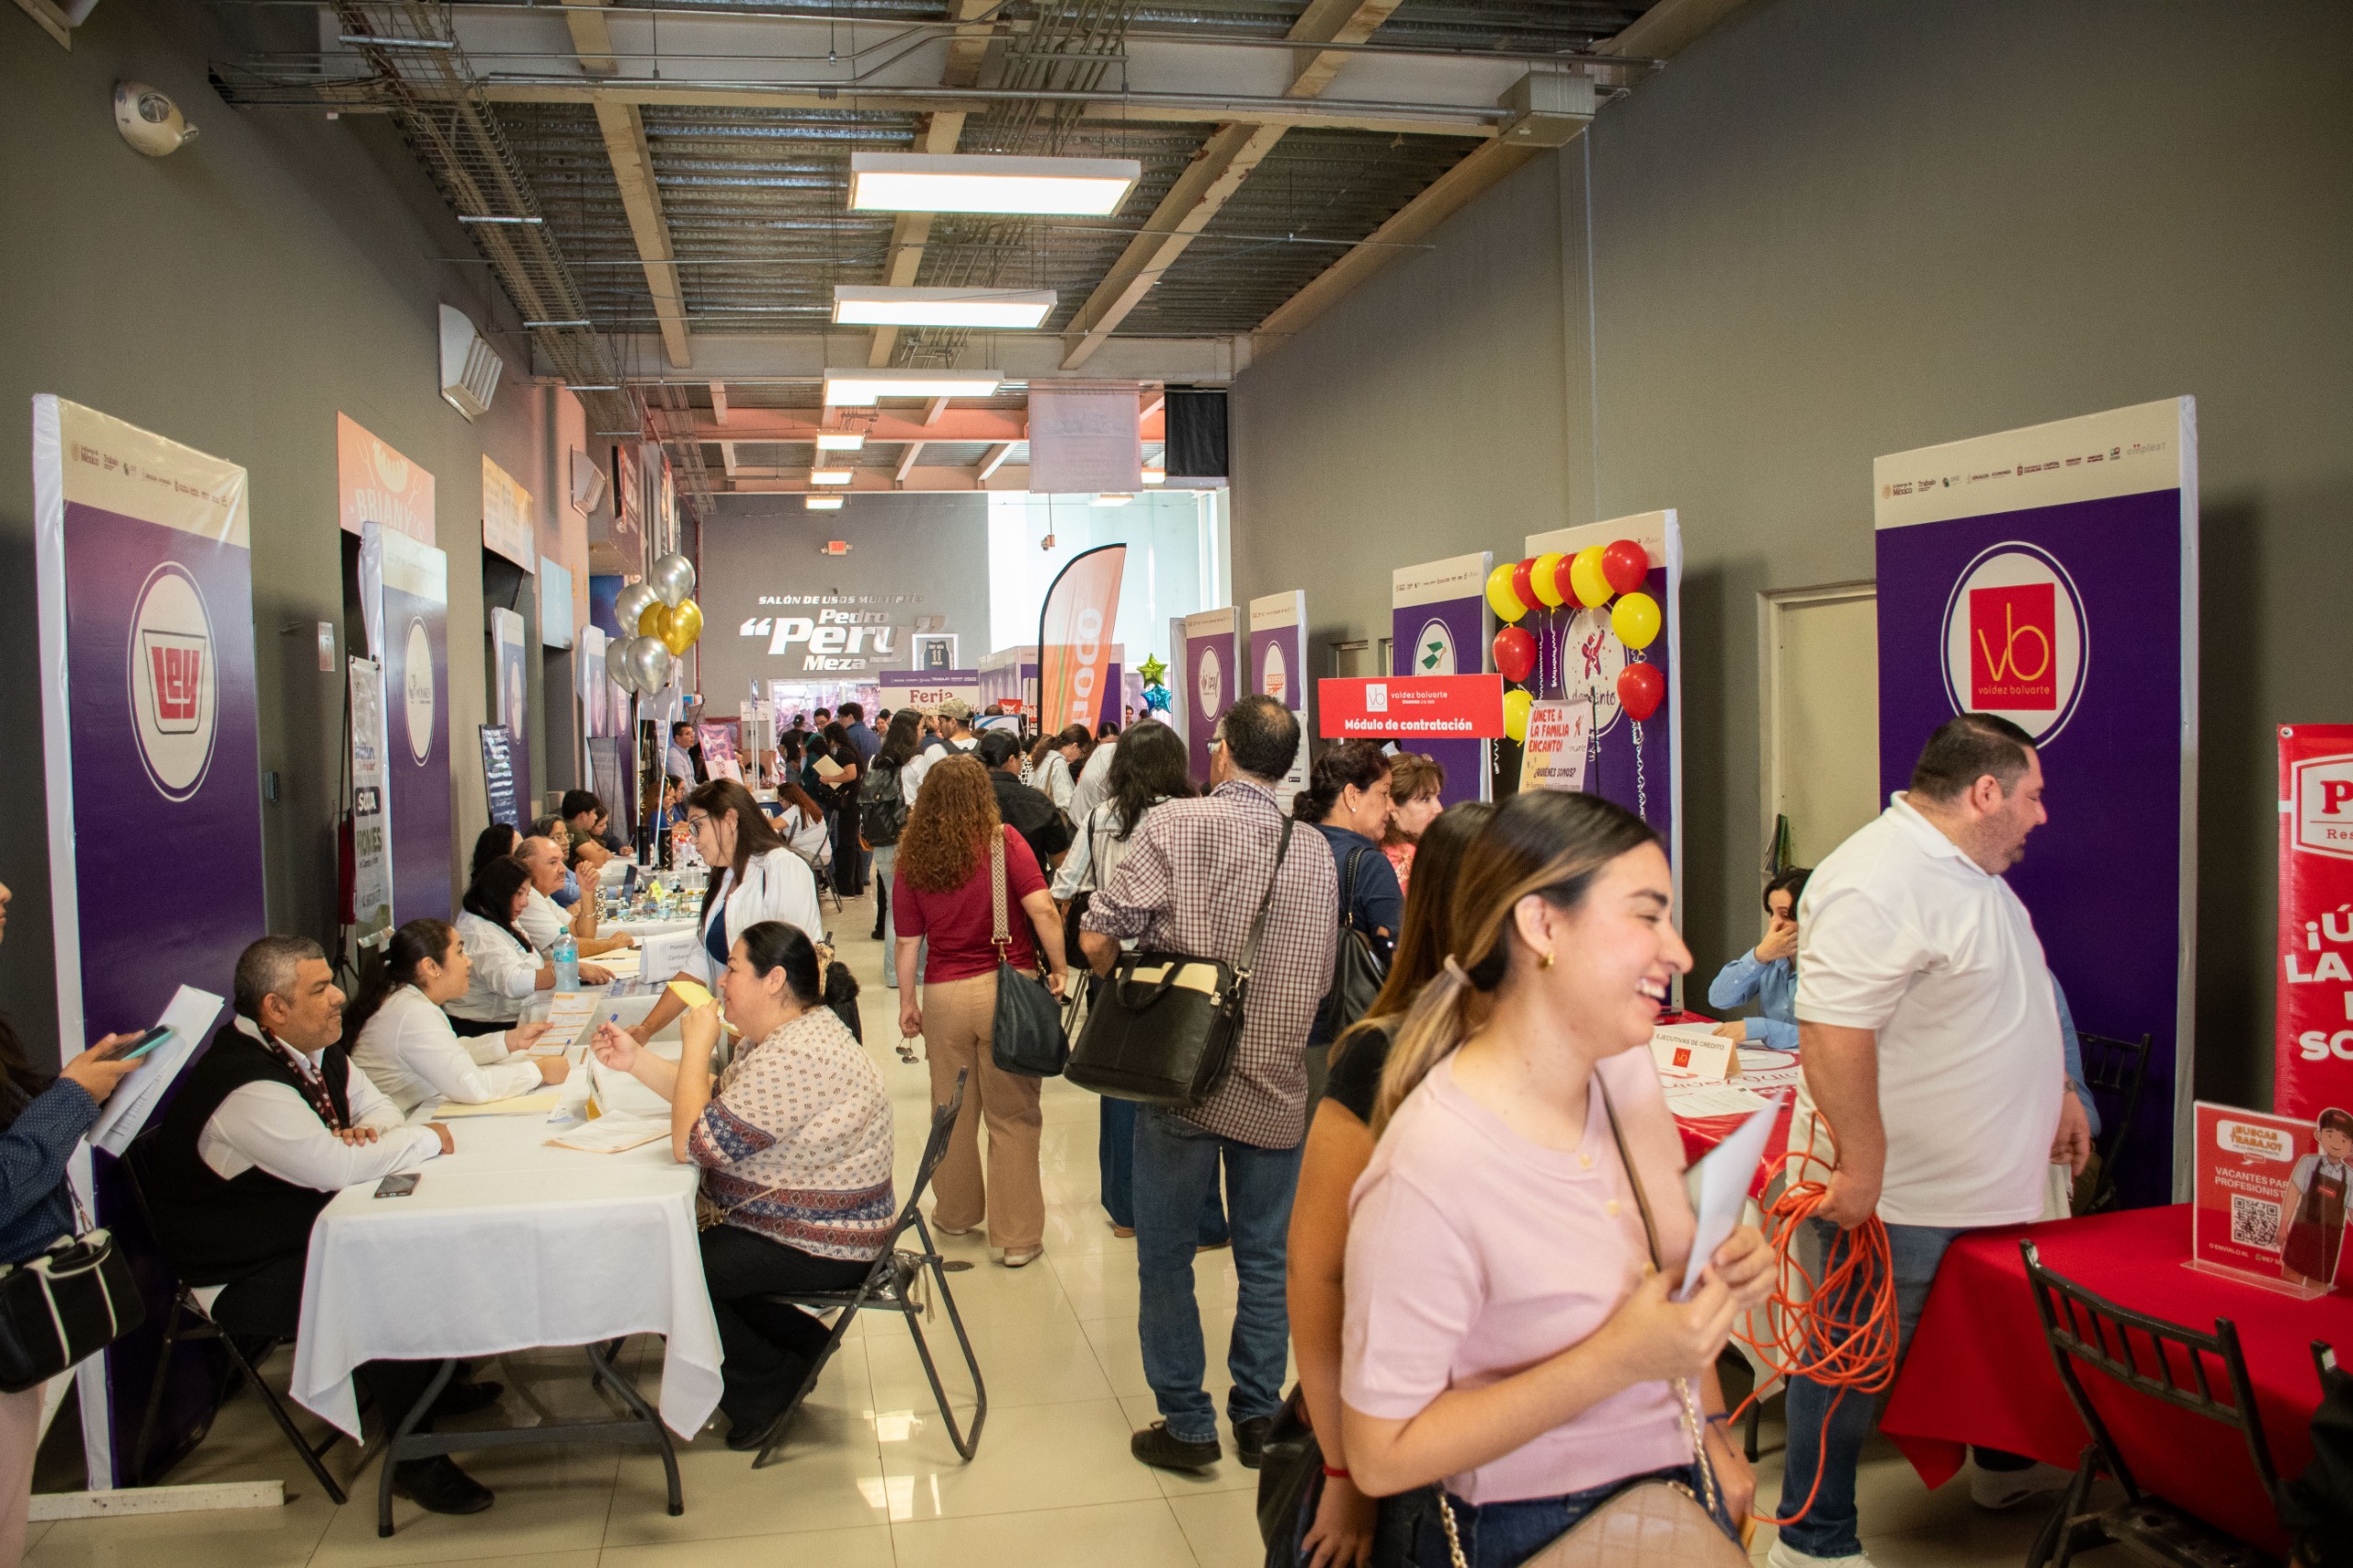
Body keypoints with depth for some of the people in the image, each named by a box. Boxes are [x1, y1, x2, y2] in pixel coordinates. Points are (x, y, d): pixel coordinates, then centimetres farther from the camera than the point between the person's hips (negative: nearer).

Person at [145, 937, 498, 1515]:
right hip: (244, 1277, -9)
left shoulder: (318, 1049, 1)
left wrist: (370, 1133, -14)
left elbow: (379, 1109, 12)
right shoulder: (246, 1085, -29)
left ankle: (428, 1383, 20)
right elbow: (335, 1168, -35)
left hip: (312, 1233, 9)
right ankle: (412, 1458, -9)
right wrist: (427, 1139, -21)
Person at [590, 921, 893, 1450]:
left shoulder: (794, 1058, -28)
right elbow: (716, 1103, 13)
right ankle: (799, 1347, 18)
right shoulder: (779, 1037, 8)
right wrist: (636, 1061, 4)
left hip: (819, 1247, -11)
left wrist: (697, 1046, -16)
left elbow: (693, 1143, -26)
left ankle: (768, 1386, 6)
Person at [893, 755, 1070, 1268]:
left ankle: (955, 1213, 34)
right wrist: (1059, 967, -6)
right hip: (1009, 989, -2)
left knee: (953, 1110, 17)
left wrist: (907, 1001, 13)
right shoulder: (1003, 841, -6)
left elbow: (908, 941, 4)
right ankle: (1016, 1236, 9)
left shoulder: (912, 858, 1)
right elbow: (1041, 908, -16)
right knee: (1013, 1115, 5)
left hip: (944, 994, 2)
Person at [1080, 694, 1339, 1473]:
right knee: (1264, 1258, 15)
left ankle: (1186, 1423, 18)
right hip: (1276, 1086, 4)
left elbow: (1099, 938, -15)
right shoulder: (1314, 855, 2)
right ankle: (1259, 1417, 25)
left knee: (1166, 1254, 11)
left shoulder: (1174, 825, -11)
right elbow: (1322, 977, 9)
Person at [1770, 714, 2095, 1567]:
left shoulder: (1971, 872, 11)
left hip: (1988, 1184, 10)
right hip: (1895, 1196, -10)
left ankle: (2007, 1465, 49)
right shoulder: (1878, 882, -26)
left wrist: (2056, 1093, 24)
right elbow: (1833, 1033, -31)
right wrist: (1861, 1166, -29)